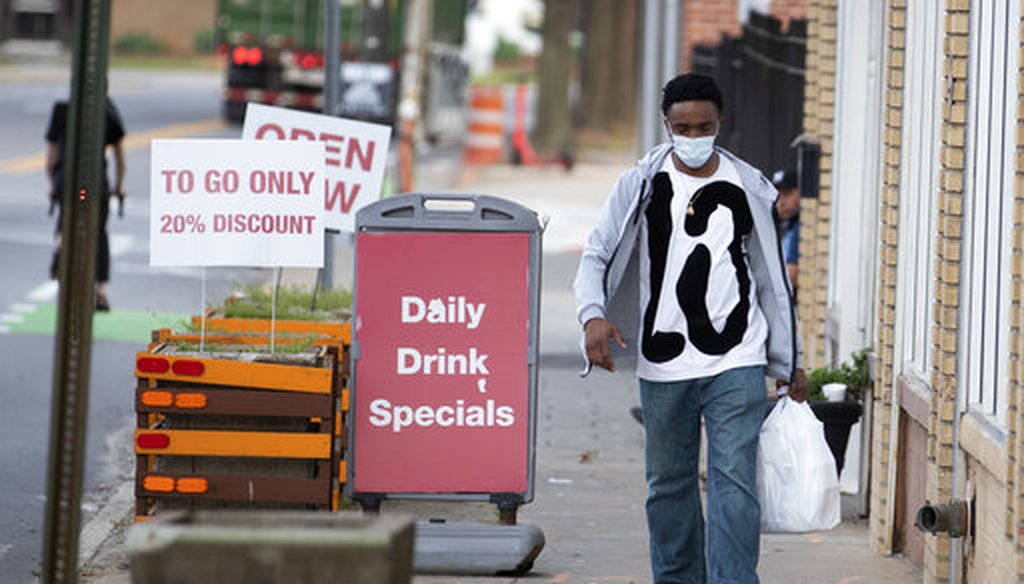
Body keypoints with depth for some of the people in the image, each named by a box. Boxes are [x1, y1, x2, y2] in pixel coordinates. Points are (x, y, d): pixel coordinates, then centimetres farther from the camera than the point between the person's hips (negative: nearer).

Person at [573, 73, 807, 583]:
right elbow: (597, 254, 1)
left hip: (736, 361, -1)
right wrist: (593, 315, -20)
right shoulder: (641, 185, 4)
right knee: (668, 483, 10)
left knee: (735, 480, -11)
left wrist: (788, 363, 16)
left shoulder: (747, 189, 7)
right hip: (663, 364, 1)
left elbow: (772, 277, 15)